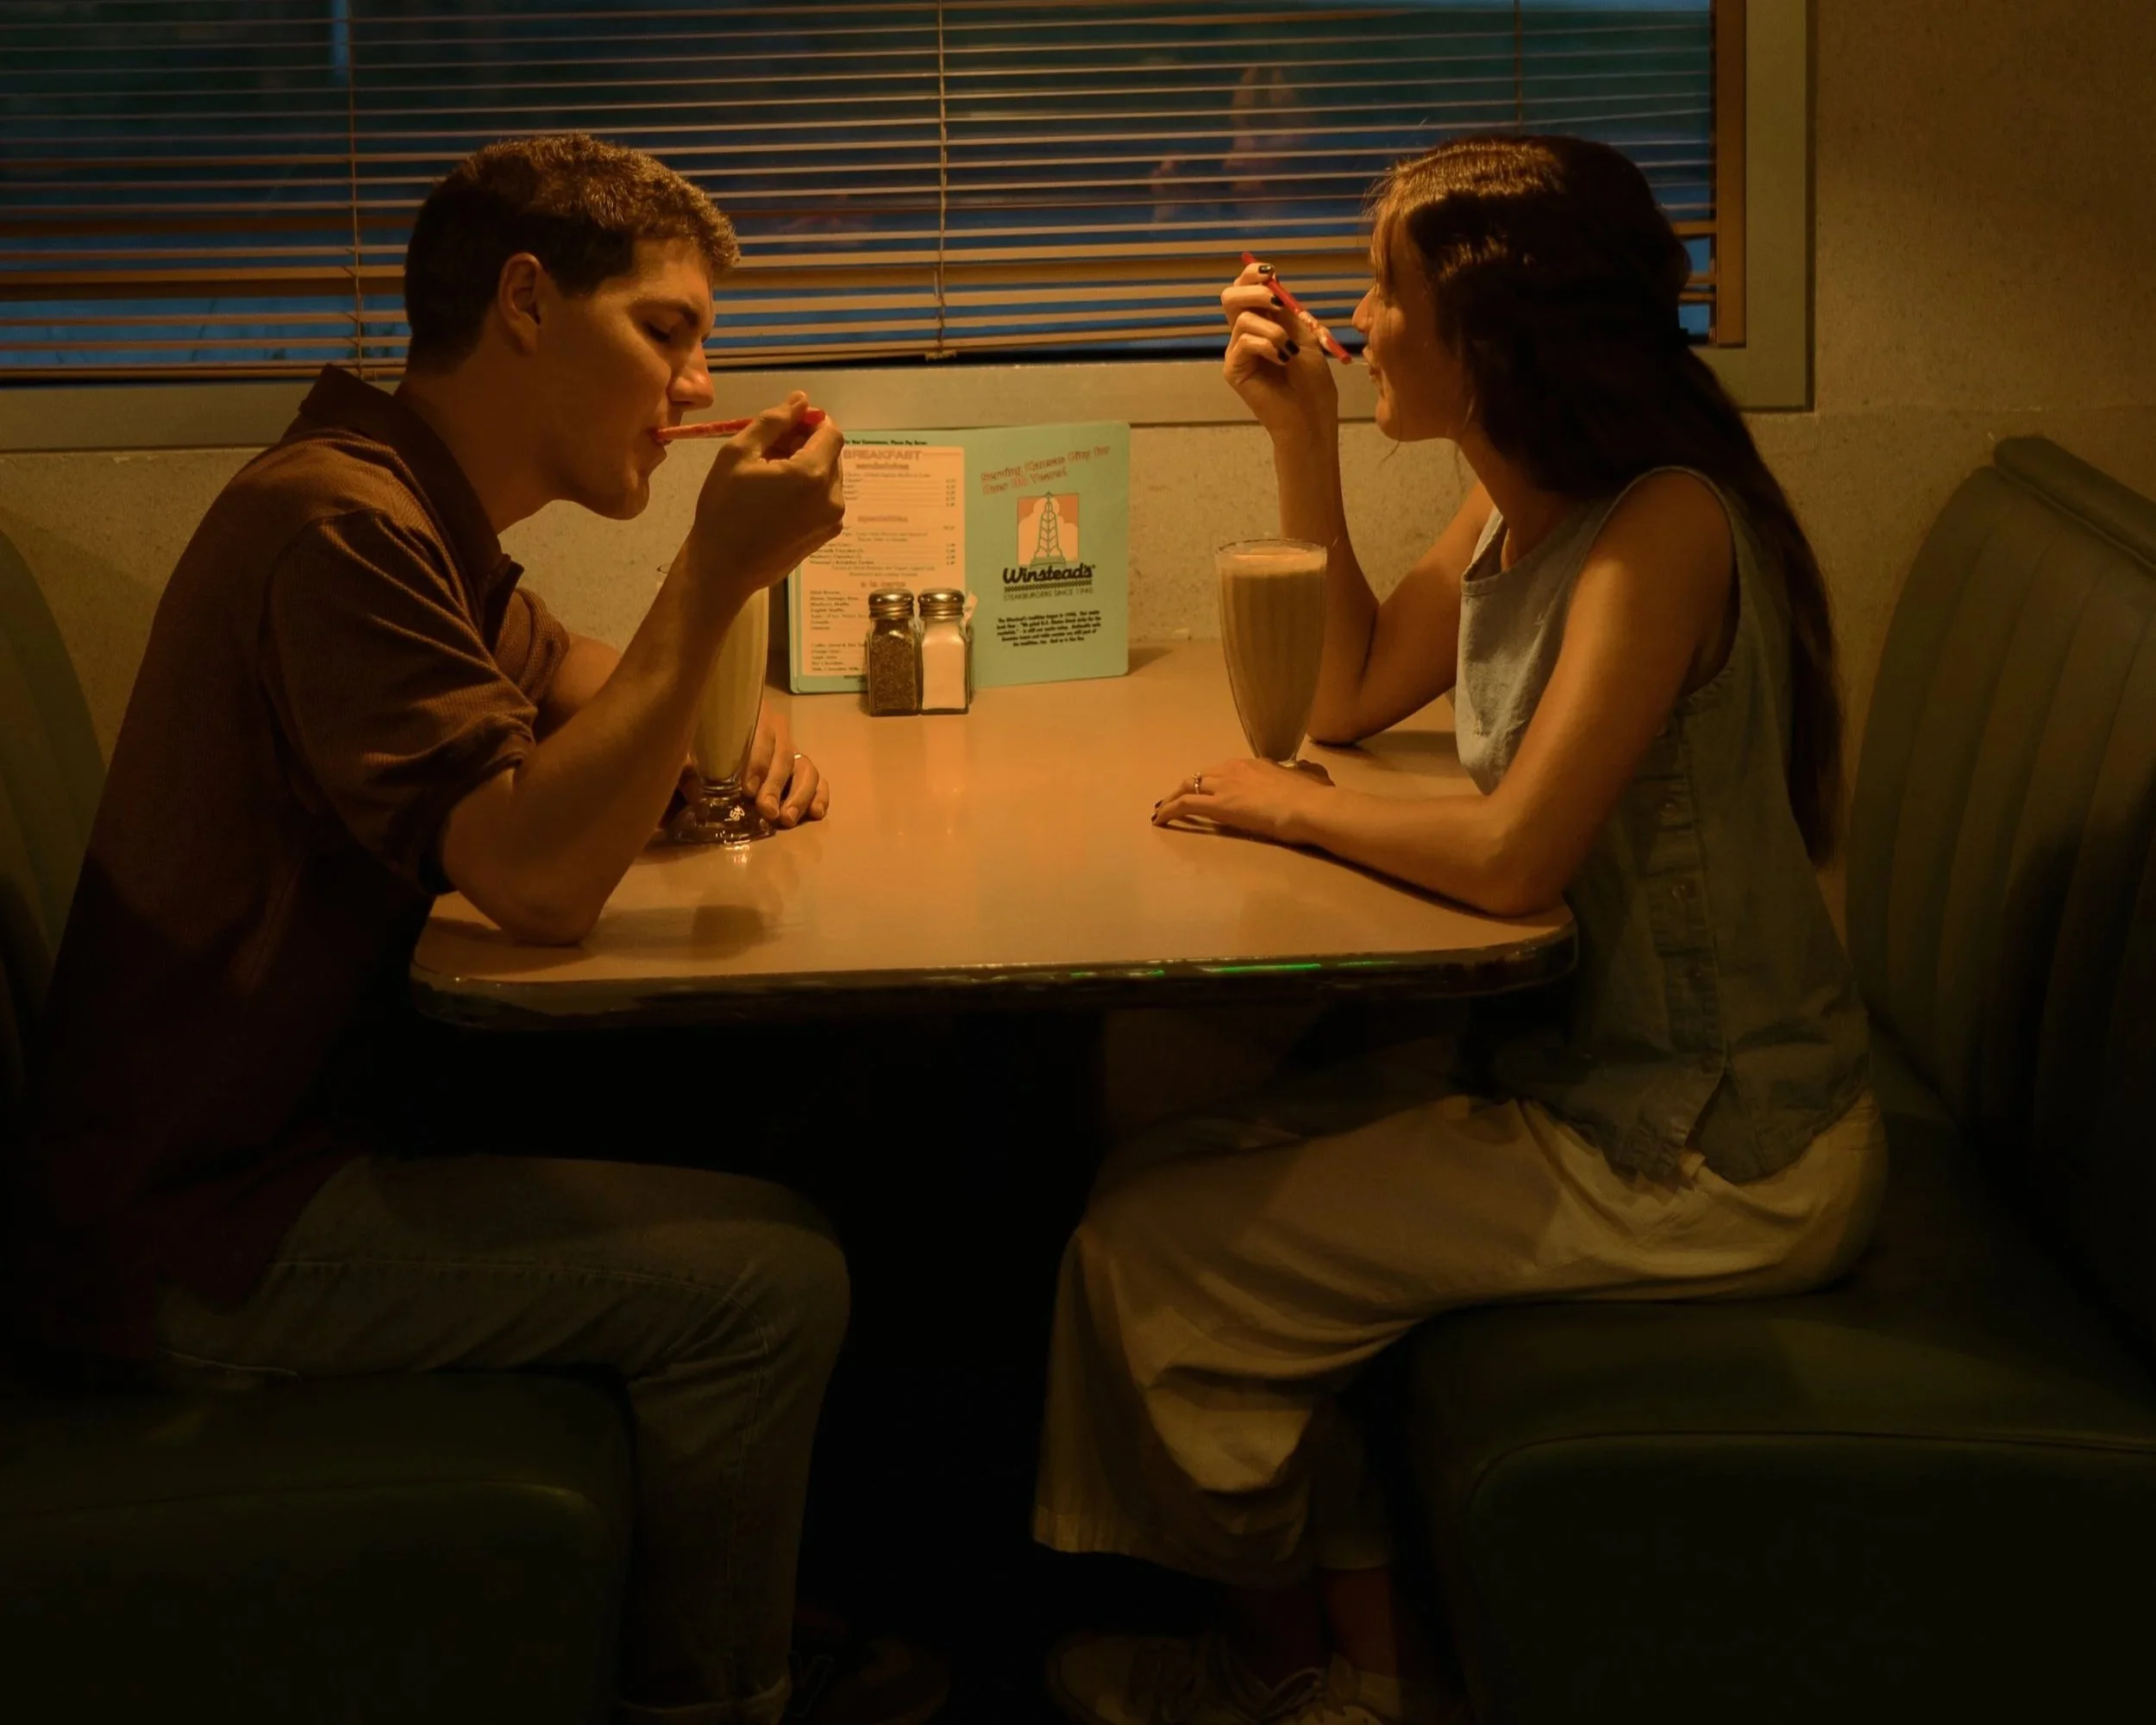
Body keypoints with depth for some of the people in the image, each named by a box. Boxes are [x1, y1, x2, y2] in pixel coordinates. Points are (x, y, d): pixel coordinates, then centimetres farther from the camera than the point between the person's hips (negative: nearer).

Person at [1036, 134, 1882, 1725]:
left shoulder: (1665, 525, -23)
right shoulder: (1520, 509, 5)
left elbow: (1513, 857, -29)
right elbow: (1352, 692, 20)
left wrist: (1298, 810, -11)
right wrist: (1301, 437, 8)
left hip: (1708, 1161, -10)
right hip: (1598, 1068, 10)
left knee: (1150, 1244, -5)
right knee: (1191, 1162, 13)